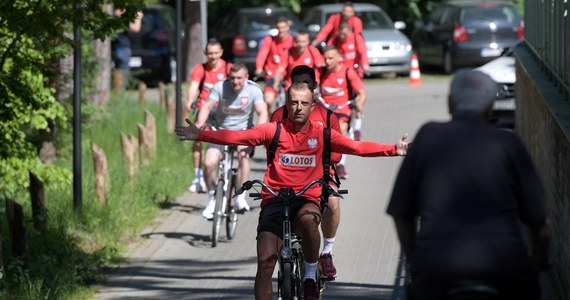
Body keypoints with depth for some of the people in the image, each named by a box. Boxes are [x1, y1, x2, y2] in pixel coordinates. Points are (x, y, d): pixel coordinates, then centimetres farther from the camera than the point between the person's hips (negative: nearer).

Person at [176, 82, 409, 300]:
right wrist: (199, 135, -21)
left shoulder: (321, 134, 5)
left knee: (307, 219, -36)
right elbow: (236, 137, -8)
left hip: (307, 200, 0)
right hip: (274, 200, 0)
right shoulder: (274, 131, 1)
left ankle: (310, 277, -14)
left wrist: (394, 149, -12)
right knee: (265, 264, -10)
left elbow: (357, 147, -1)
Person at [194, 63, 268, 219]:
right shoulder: (220, 87, -11)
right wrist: (199, 125, -33)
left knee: (243, 154, -32)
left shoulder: (254, 90, -11)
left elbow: (262, 112, -19)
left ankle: (240, 197, -23)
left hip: (243, 131, -1)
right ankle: (212, 198, 5)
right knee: (209, 163, -19)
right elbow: (207, 106, -15)